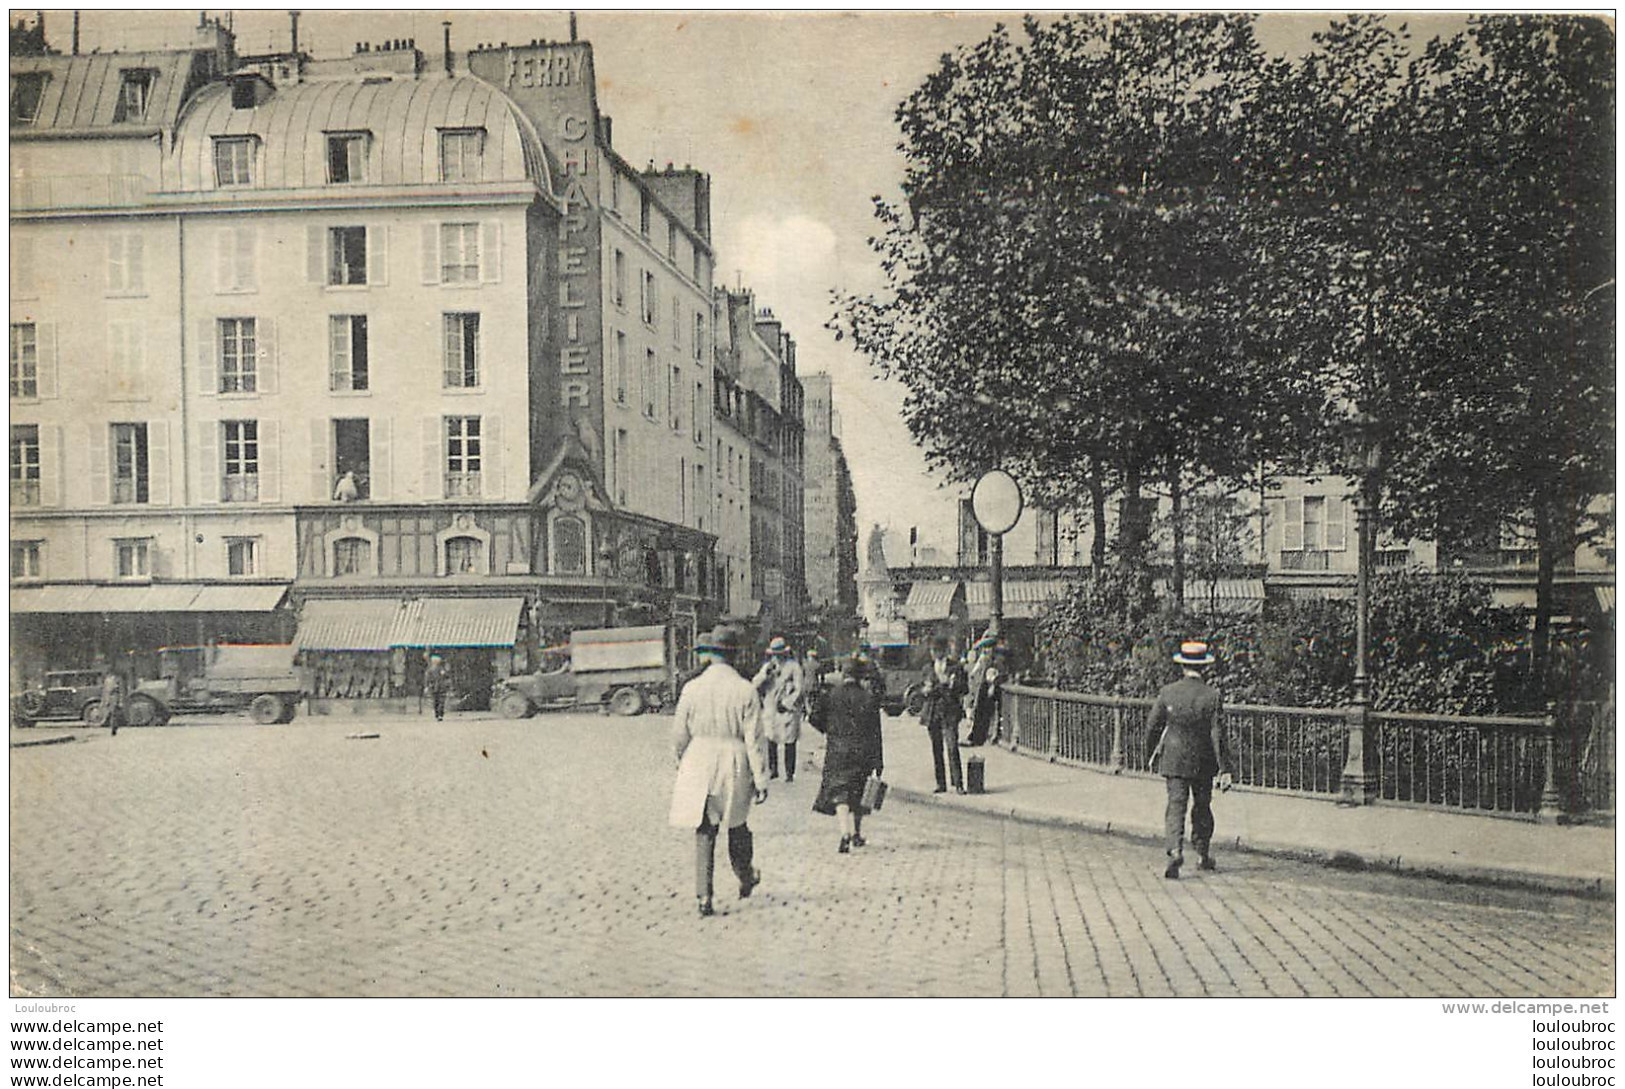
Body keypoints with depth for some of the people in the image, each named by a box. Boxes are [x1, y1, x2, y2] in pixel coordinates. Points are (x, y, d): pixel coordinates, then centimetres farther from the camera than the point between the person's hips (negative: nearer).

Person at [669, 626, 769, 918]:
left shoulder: (692, 689, -5)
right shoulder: (745, 690, -9)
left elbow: (679, 736, 3)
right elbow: (755, 740, -9)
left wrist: (682, 764, 21)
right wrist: (761, 780, -4)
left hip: (698, 769, 1)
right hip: (735, 768, -1)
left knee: (704, 833, 7)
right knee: (737, 828, 20)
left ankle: (704, 897, 3)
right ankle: (746, 878, 38)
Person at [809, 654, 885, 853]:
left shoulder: (831, 695, -4)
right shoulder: (870, 698, -1)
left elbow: (815, 719, -6)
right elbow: (876, 732, -1)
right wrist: (878, 760, 1)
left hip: (837, 750, -2)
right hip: (863, 752, 2)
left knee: (839, 792, -3)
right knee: (857, 792, 17)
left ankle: (845, 833, -23)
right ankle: (856, 833, 25)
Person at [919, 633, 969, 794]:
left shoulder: (956, 667, 2)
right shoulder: (928, 668, 13)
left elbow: (964, 689, 0)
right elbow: (921, 688, 18)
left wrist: (950, 682, -16)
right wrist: (926, 690, -5)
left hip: (949, 712, -4)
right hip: (932, 712, 4)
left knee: (952, 747, -12)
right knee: (936, 749, 6)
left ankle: (958, 784, -8)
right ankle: (941, 783, 14)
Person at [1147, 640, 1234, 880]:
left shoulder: (1167, 692, -6)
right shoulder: (1212, 695, -9)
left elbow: (1152, 725, 0)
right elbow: (1218, 735, -11)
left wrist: (1159, 746, 20)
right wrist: (1224, 769, -9)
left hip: (1174, 760, 0)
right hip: (1203, 762, 1)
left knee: (1176, 806, -1)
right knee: (1202, 807, 16)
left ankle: (1176, 851, -22)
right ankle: (1204, 855, 27)